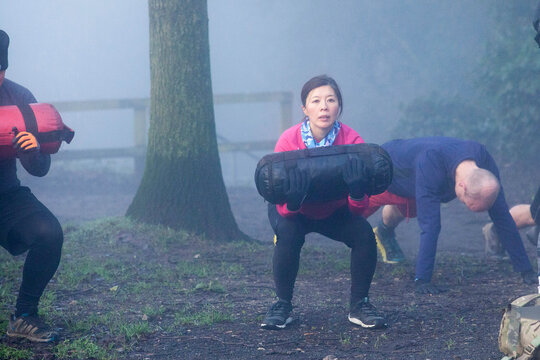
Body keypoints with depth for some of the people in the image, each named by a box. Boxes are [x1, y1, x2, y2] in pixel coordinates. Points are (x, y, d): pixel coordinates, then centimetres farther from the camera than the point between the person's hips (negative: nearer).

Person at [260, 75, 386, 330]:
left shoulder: (351, 140, -25)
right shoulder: (289, 141, -27)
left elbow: (357, 209, -27)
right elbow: (284, 209, -29)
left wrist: (357, 192, -49)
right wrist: (292, 200, -52)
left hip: (335, 212, 2)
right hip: (296, 213, -2)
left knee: (364, 234, -24)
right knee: (288, 235, -31)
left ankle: (359, 305, -4)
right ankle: (282, 305, -10)